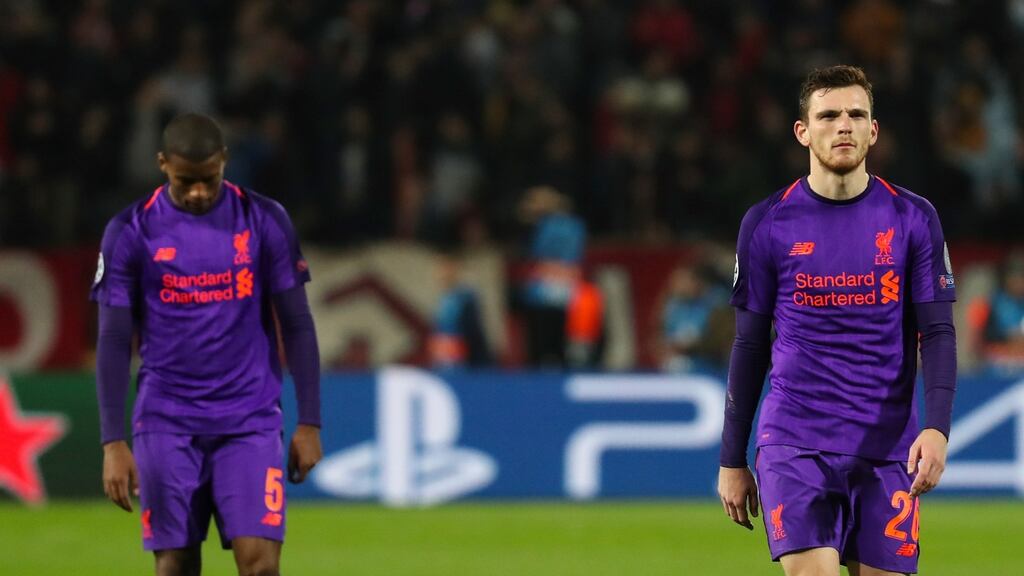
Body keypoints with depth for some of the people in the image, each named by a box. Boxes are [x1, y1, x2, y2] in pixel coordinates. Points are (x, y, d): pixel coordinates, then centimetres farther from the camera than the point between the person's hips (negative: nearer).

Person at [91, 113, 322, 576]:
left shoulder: (265, 221, 0)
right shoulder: (130, 232, -2)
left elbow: (296, 325, 5)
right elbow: (114, 341, 0)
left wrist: (310, 421, 1)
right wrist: (113, 441, -6)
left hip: (251, 420, 0)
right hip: (166, 424, 0)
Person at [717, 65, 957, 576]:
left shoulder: (912, 219, 4)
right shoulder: (767, 224, 3)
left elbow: (937, 332, 2)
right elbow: (749, 346, 9)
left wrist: (936, 427, -14)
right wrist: (731, 459, 9)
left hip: (887, 450, 1)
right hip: (794, 447, -1)